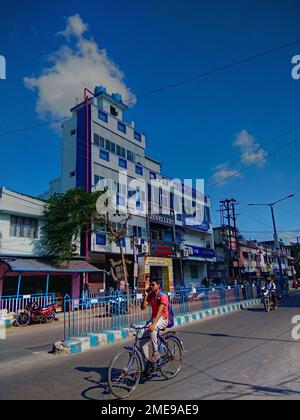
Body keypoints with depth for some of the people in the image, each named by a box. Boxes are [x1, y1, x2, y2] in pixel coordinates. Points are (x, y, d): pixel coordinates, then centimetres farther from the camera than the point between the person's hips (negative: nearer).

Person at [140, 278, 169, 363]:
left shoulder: (163, 296, -17)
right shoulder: (150, 295, 3)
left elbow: (159, 311, -28)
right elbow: (143, 307, -5)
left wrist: (153, 324, -40)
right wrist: (146, 295, -12)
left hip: (162, 319, -7)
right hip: (154, 319, 7)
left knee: (152, 329, -37)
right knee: (142, 342, -4)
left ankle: (156, 352, -22)